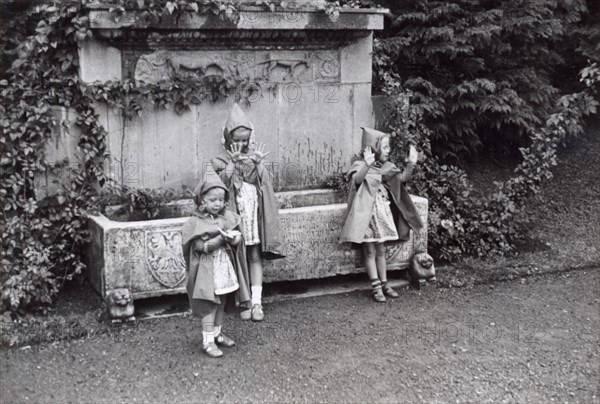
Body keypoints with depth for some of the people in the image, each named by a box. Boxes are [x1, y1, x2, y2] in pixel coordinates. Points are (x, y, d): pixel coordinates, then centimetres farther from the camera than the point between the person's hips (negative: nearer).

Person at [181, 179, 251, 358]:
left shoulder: (227, 217, 5)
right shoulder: (196, 222, -11)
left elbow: (237, 238, 3)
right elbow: (200, 246, -19)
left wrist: (233, 238, -20)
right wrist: (220, 239, -26)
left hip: (225, 267, 6)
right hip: (207, 269, -6)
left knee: (221, 302, 15)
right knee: (210, 304, -6)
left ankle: (217, 333, 30)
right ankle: (208, 341, -1)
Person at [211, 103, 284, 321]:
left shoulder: (254, 156, 10)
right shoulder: (222, 161, 4)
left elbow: (263, 181, -3)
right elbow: (225, 183, -13)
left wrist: (253, 162, -13)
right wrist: (235, 163, -14)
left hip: (255, 215, 2)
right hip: (235, 214, -2)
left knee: (255, 257, 2)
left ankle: (257, 302, 4)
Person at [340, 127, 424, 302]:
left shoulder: (386, 167, 7)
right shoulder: (360, 166, -9)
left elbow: (403, 178, -3)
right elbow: (357, 180, -31)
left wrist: (411, 163, -20)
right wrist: (367, 165, -49)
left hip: (383, 213, 5)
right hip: (366, 214, -5)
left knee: (381, 250, 11)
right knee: (370, 251, 0)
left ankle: (384, 284, 18)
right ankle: (376, 288, 3)